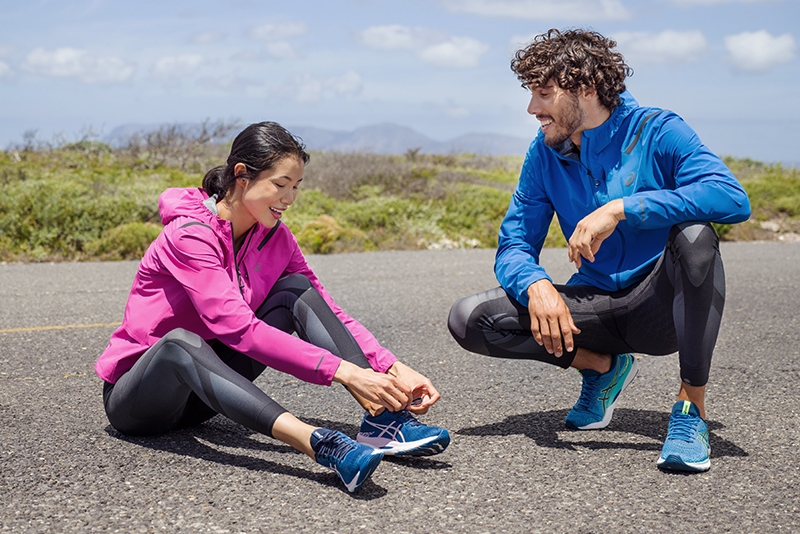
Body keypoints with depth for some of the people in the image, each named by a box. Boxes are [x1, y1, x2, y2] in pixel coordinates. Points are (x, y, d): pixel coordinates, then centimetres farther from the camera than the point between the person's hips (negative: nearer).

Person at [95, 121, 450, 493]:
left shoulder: (275, 237, -1)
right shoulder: (190, 234, -23)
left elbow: (329, 313, -4)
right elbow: (238, 328, -34)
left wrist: (394, 370, -20)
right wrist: (343, 371, -39)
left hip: (208, 382, 6)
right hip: (134, 398, -6)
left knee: (297, 289, -11)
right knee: (180, 342, -41)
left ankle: (382, 419, -26)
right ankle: (318, 443, -58)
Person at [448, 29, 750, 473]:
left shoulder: (655, 131, -13)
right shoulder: (546, 153, 0)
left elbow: (734, 199, -29)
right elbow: (514, 246, 0)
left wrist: (621, 209, -34)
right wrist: (536, 285, -25)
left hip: (660, 305, -4)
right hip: (594, 309, 4)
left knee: (695, 234, -35)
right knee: (468, 320, -13)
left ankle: (692, 407, -22)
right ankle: (603, 365, 6)